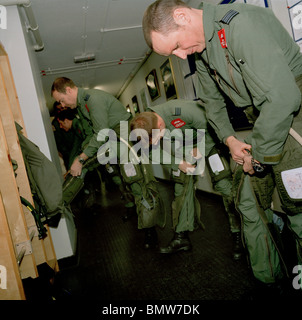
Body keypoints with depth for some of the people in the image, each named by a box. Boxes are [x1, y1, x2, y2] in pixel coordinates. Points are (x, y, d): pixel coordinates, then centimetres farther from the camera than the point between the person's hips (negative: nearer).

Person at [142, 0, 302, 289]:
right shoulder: (201, 50, 6)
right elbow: (212, 100, 18)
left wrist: (258, 156, -17)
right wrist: (230, 140, 3)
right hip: (261, 123, 8)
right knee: (249, 203, 8)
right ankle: (268, 278, 24)